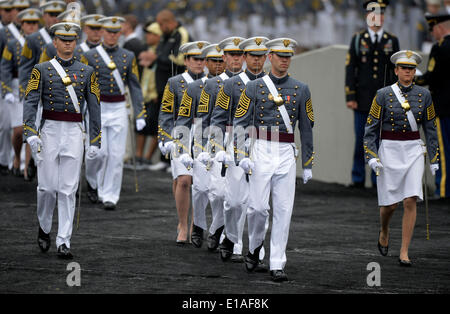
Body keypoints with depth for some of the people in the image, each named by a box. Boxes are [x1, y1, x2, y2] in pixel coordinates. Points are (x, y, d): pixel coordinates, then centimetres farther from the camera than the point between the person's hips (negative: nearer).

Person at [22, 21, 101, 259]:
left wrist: (94, 141, 2)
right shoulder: (42, 70, 3)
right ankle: (44, 228, 27)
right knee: (47, 186, 1)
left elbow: (94, 108, 7)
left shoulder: (87, 72, 8)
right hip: (49, 130, -1)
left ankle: (63, 242, -3)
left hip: (74, 133, 1)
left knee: (68, 190, -3)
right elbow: (30, 103, -4)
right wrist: (30, 133, -17)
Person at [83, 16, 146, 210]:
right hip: (97, 108, -2)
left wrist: (140, 115, 1)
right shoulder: (90, 56, 0)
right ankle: (93, 179, 25)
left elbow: (135, 87, 7)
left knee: (116, 155, -3)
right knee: (99, 152, -7)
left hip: (119, 110, 2)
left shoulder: (128, 57, 6)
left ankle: (110, 196, 4)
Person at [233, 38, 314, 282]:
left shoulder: (301, 90, 8)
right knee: (258, 207, -6)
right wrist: (242, 156, -11)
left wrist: (308, 165, 9)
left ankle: (277, 265, -1)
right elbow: (239, 123, 0)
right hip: (261, 152, -2)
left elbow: (306, 128, 11)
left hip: (286, 154, 2)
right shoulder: (254, 87, 2)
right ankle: (255, 246, 23)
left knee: (283, 211, -3)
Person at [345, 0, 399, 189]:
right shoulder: (357, 40, 5)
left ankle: (379, 180, 7)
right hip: (363, 100, -1)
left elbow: (396, 72, 8)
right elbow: (350, 69, 2)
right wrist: (350, 97, -5)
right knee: (361, 140, 1)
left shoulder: (392, 41, 8)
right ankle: (358, 179, 8)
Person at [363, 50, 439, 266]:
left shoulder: (423, 95, 4)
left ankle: (404, 253, -5)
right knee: (390, 203, 2)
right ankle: (384, 231, 37)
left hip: (414, 151, 1)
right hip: (389, 151, -1)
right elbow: (371, 128, -2)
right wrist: (371, 157, -11)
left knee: (411, 201, -10)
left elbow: (430, 128, 10)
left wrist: (434, 159, 7)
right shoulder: (383, 95, -3)